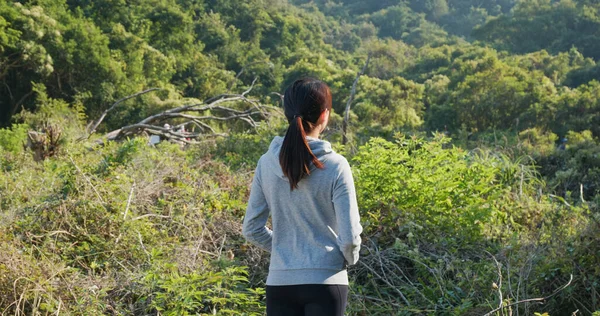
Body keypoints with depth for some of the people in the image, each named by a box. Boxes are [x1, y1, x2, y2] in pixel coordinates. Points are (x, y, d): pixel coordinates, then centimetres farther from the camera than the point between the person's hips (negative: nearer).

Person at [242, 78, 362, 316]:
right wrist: (349, 259, 10)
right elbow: (349, 236, -10)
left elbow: (252, 229, 3)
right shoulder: (335, 165, -12)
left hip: (280, 281, 3)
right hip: (325, 281, -3)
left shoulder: (267, 163, -1)